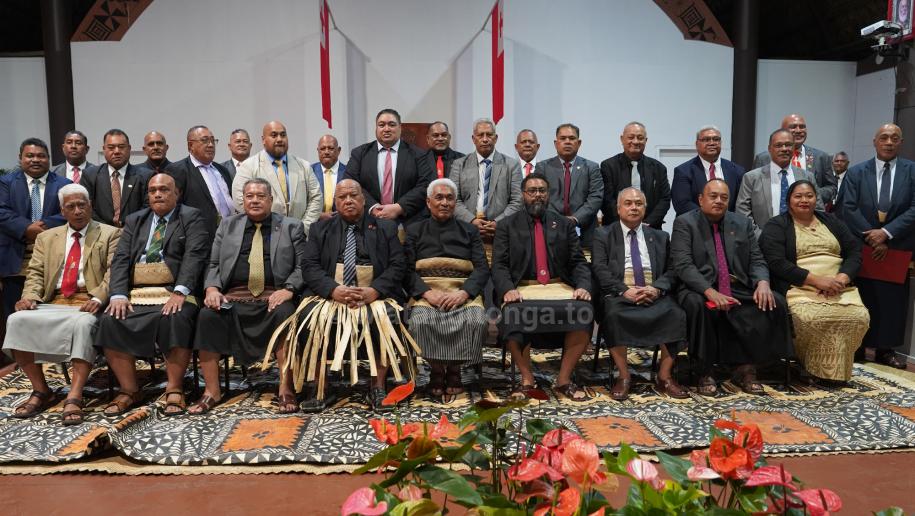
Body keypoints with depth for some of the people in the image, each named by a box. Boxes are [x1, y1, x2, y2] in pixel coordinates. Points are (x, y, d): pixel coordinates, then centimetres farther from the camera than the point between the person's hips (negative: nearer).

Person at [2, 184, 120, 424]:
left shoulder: (110, 234, 10)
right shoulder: (46, 238, 23)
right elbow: (35, 273, 15)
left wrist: (98, 298, -20)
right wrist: (30, 296, -8)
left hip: (87, 303, -4)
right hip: (53, 303, 4)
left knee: (83, 323, -36)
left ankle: (74, 397, -33)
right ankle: (41, 391, -10)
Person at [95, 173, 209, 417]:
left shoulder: (192, 217, 8)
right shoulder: (134, 221, 21)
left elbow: (194, 255, -7)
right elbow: (120, 259, 9)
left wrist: (180, 292, -22)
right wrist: (118, 295, -8)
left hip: (175, 292, -4)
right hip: (137, 294, 4)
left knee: (176, 320, -33)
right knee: (110, 321, -21)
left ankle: (174, 390, -19)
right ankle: (129, 390, -7)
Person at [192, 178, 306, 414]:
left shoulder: (291, 227, 13)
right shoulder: (227, 225, 21)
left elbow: (302, 266, 4)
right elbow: (213, 264, 16)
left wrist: (288, 289, -14)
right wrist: (212, 288, -5)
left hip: (273, 297, -2)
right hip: (233, 297, 2)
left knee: (285, 314, -34)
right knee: (207, 316, -26)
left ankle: (285, 390, -25)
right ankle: (212, 391, -15)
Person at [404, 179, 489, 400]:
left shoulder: (469, 231, 20)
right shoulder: (414, 231, 19)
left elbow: (482, 267, 7)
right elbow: (407, 268, 5)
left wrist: (464, 292, -12)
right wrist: (427, 293, -14)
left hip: (463, 290, 1)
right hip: (426, 290, 0)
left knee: (477, 321, -30)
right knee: (421, 321, -32)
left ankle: (454, 369, -7)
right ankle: (436, 370, -8)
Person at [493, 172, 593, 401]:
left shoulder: (565, 225, 19)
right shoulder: (507, 226, 13)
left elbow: (579, 262, 11)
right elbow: (499, 264, 3)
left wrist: (583, 286, -9)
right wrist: (507, 288, -17)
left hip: (560, 287, 2)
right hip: (522, 288, -2)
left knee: (584, 312, -29)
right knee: (513, 315, -35)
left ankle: (564, 378, -12)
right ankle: (526, 379, -14)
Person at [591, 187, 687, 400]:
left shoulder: (660, 237, 21)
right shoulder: (603, 235, 13)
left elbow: (671, 271, 11)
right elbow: (599, 270, -1)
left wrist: (657, 288, -11)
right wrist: (624, 290, -16)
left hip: (654, 295, 2)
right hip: (619, 295, -2)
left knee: (676, 314, -27)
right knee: (613, 315, -35)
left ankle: (664, 376, -13)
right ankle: (623, 376, -19)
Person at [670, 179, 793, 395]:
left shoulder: (743, 223, 15)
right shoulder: (684, 223, 0)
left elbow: (757, 260, 11)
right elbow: (683, 265, -12)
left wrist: (762, 282, -13)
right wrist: (710, 291, -26)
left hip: (739, 289, 5)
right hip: (700, 289, -4)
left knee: (775, 303, -19)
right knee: (697, 305, -36)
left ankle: (745, 368, -8)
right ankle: (704, 372, -18)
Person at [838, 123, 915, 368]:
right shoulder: (856, 172, 3)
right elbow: (848, 209, -4)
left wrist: (886, 233, -16)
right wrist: (871, 237, -11)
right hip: (863, 247, -1)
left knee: (893, 299, 6)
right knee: (862, 299, 5)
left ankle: (886, 350, 17)